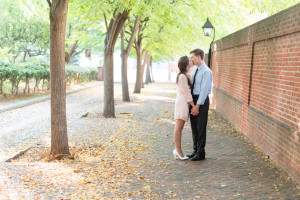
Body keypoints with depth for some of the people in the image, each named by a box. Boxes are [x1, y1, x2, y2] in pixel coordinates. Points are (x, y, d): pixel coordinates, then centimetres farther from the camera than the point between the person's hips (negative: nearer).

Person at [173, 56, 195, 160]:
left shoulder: (185, 75, 18)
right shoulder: (182, 76, -13)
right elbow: (186, 93, -14)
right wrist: (193, 106, -12)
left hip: (184, 102, 10)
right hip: (182, 102, -10)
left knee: (179, 128, 9)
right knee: (179, 128, -7)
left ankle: (177, 150, 11)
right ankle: (178, 150, -4)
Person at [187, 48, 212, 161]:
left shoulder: (206, 72, -15)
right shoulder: (195, 70, 12)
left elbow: (204, 90, -18)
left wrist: (197, 106, -20)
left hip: (201, 101, -8)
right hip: (193, 99, 8)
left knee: (201, 127, -1)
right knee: (194, 127, 15)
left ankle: (201, 153, 9)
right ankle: (196, 150, 27)